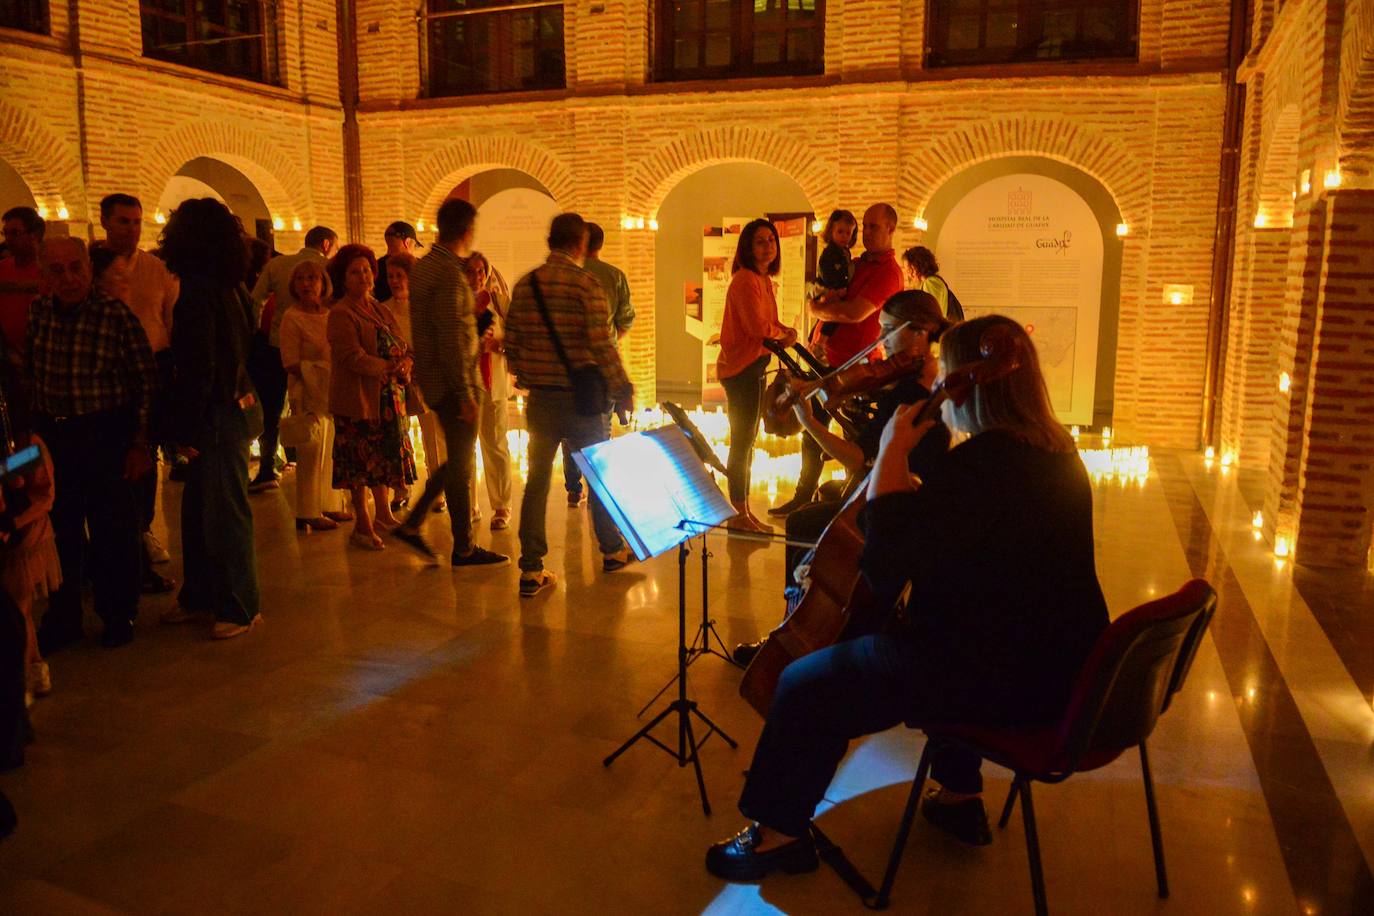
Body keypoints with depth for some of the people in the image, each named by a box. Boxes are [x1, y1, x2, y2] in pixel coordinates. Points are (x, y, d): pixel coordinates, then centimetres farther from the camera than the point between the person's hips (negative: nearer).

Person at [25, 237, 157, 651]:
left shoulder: (117, 315, -13)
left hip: (106, 435, -4)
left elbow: (147, 382, -9)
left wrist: (140, 443, -10)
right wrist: (32, 431, 12)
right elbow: (29, 375, 13)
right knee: (59, 529, 14)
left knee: (113, 530, 4)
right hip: (52, 435, 5)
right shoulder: (38, 312, 2)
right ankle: (62, 619, 29)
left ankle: (118, 616, 23)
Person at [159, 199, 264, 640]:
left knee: (225, 512, 1)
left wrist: (185, 429, -14)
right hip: (234, 403, 9)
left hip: (217, 416, -9)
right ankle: (201, 596, 30)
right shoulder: (230, 286, 10)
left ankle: (241, 607, 12)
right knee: (198, 509, 18)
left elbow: (199, 367, -19)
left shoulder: (198, 290, -16)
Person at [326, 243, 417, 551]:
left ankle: (383, 514, 31)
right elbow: (353, 357, -20)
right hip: (358, 398, -7)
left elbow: (404, 346, 8)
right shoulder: (340, 314, -9)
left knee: (385, 457, 15)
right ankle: (362, 525, 11)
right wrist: (388, 368, -27)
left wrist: (406, 363, -13)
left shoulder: (381, 310, 14)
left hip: (388, 398, 7)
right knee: (361, 462, 1)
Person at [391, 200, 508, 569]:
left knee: (459, 460, 19)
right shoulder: (449, 273, -18)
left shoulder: (424, 265, 12)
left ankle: (412, 523, 20)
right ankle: (463, 549, 12)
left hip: (434, 381, 9)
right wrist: (465, 394, -21)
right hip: (453, 382, -9)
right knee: (461, 465, 1)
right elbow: (451, 339, -23)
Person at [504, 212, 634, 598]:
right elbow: (602, 345, -18)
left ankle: (531, 570, 5)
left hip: (540, 399, 4)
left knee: (537, 480, 7)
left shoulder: (525, 285, 5)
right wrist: (623, 390, -7)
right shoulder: (585, 283, -12)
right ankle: (612, 550, 30)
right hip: (582, 397, -4)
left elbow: (511, 343, 7)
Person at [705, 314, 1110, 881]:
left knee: (807, 686, -1)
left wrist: (892, 451, -17)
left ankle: (779, 832, 17)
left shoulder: (978, 462, -24)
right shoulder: (1056, 453, 6)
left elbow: (884, 567, -22)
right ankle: (959, 795, 42)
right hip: (1060, 664, 10)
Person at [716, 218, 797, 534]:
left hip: (755, 366, 10)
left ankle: (744, 510, 25)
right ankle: (739, 513, 5)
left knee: (747, 440, 15)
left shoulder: (765, 280, 14)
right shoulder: (745, 279, -15)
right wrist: (782, 334, -5)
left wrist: (788, 331, -3)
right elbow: (757, 327, -23)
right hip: (740, 367, -10)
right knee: (743, 440, -4)